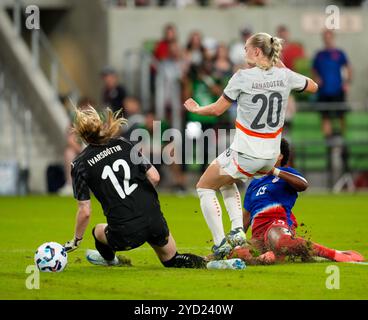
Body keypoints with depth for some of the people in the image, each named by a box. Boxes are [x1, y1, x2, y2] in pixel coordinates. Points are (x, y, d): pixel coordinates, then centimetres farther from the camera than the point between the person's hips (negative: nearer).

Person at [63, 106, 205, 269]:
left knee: (98, 231, 32)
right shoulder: (122, 144, 6)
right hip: (155, 222, 3)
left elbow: (85, 211, -3)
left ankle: (108, 258, 59)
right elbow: (154, 177, 3)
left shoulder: (80, 165, -2)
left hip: (126, 235, -3)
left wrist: (76, 240, 13)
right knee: (171, 260, 27)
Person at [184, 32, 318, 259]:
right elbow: (313, 87, 18)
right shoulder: (284, 75, -2)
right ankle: (237, 230, 16)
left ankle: (220, 243, 2)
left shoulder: (243, 77, -16)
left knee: (205, 187, 15)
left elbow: (217, 109, -7)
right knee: (226, 180, 32)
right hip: (271, 157, 6)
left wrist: (196, 109, 12)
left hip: (245, 155, -6)